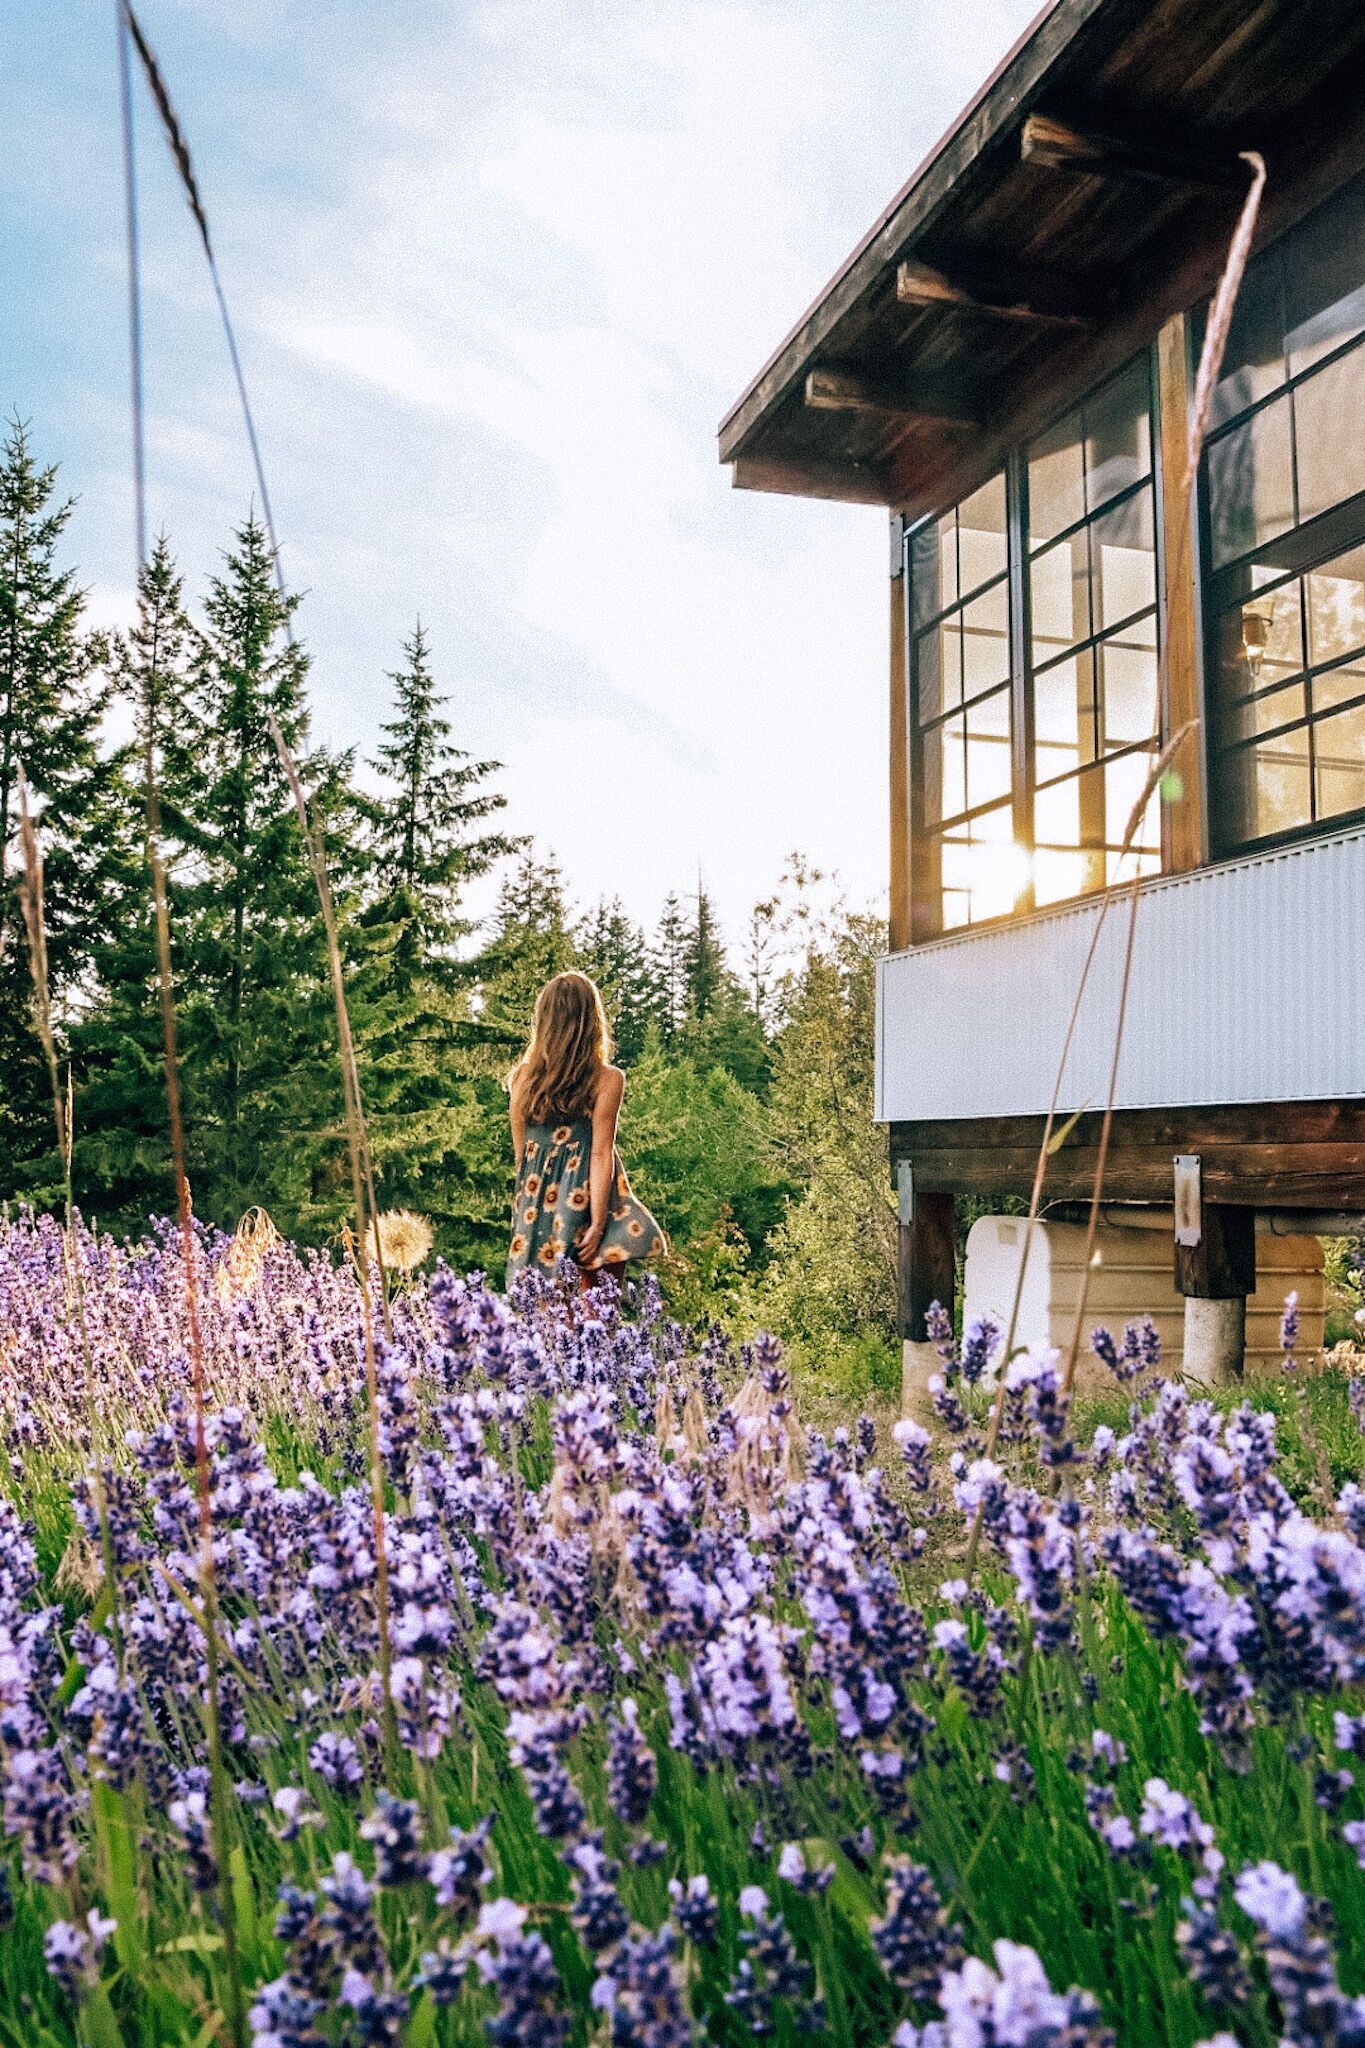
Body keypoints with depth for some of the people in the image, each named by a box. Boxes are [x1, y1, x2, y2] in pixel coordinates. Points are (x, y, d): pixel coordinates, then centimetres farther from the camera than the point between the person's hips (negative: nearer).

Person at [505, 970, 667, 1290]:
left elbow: (521, 1154, 8)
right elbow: (601, 1155, -10)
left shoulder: (522, 1078, 3)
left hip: (536, 1207, 4)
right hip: (585, 1201, -4)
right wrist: (597, 1225, -11)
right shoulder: (607, 1079, -7)